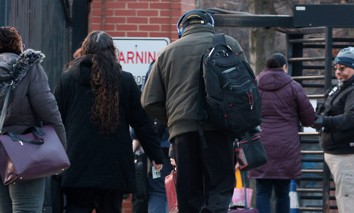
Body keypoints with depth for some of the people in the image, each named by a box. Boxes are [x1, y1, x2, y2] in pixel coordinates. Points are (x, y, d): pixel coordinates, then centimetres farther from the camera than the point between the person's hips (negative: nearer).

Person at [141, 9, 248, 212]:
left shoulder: (168, 52, 15)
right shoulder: (229, 44, 9)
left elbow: (150, 102, 11)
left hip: (182, 130, 2)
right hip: (218, 129, -2)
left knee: (189, 197, 8)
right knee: (220, 188, -2)